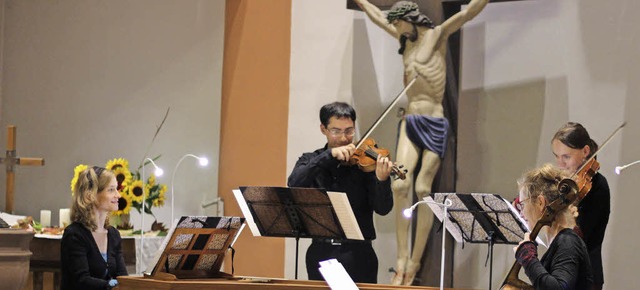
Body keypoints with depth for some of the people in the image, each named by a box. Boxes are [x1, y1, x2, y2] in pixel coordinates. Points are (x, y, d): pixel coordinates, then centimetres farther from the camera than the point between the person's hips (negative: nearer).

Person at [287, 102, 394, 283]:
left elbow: (382, 209, -9)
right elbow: (295, 183, -13)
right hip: (321, 252, 2)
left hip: (357, 254, -2)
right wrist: (329, 155, -20)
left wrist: (382, 180, -29)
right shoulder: (311, 161, 8)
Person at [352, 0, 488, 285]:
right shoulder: (406, 39, 18)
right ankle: (402, 259, -13)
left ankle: (415, 262, -4)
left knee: (422, 189, -8)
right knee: (400, 185, -13)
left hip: (434, 124, -5)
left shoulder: (437, 35, 2)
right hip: (410, 122, 5)